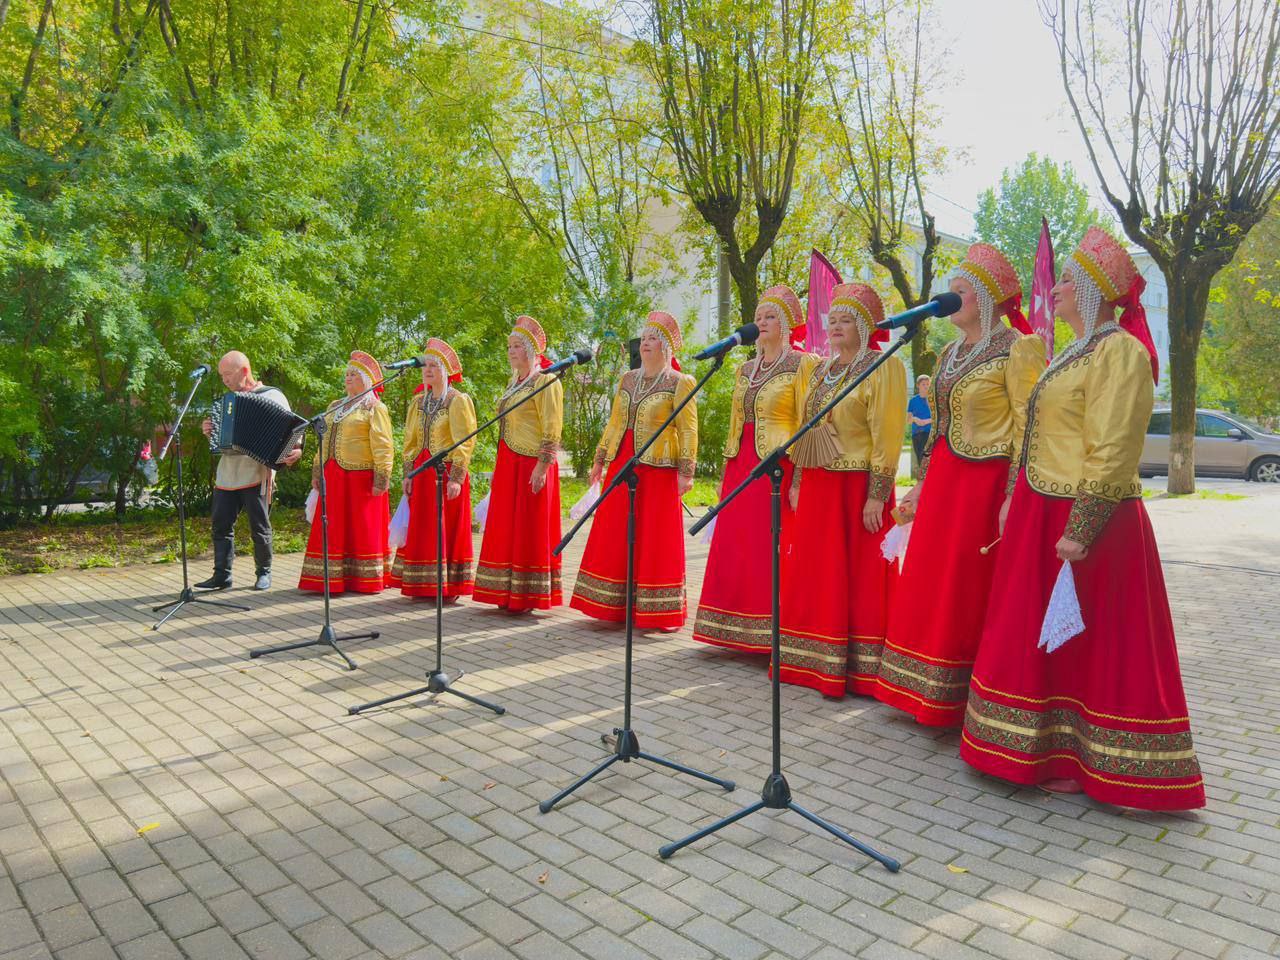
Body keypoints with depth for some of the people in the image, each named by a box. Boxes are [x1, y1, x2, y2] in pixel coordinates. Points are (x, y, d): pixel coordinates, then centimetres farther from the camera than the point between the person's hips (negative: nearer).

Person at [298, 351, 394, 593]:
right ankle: (335, 579, 13)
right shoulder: (335, 407, 19)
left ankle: (364, 580, 7)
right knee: (334, 529, 7)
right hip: (333, 478, 7)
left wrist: (381, 479, -17)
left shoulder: (374, 408, -3)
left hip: (361, 477, -7)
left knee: (363, 528, 0)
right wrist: (317, 472, 17)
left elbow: (383, 446, -11)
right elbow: (325, 442, 22)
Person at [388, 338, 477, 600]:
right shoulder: (419, 401, 13)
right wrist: (408, 474, 8)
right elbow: (411, 441, 16)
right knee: (422, 529, 8)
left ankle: (450, 586, 5)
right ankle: (425, 586, 15)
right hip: (422, 473, 6)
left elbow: (465, 443, -12)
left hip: (447, 473, -6)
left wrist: (456, 478, -18)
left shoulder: (458, 401, -6)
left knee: (449, 529, -2)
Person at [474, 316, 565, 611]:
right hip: (508, 465, 9)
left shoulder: (545, 382, -7)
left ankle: (529, 596, 3)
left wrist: (542, 466, -21)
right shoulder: (514, 384, 18)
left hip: (532, 465, -8)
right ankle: (510, 593, 15)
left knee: (530, 529, -4)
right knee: (507, 528, 8)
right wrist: (500, 467, 18)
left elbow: (552, 430, -14)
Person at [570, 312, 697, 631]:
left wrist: (686, 472, -14)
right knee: (616, 537, 7)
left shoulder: (680, 383, -2)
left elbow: (688, 430, -8)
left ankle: (658, 611, 7)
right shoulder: (628, 379, 15)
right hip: (622, 464, 6)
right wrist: (600, 460, 17)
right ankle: (617, 606, 18)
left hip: (658, 467, -6)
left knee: (655, 539, -2)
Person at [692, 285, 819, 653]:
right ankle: (741, 632, 18)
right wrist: (726, 472, 14)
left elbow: (808, 426, -9)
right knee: (735, 550, 7)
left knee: (772, 551, -5)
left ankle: (772, 635, 6)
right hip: (741, 467, 7)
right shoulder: (745, 370, 17)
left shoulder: (803, 364, -3)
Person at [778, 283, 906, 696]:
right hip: (818, 487, 7)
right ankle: (817, 662, 20)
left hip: (859, 486, -7)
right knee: (815, 576, 9)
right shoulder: (821, 371, 16)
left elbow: (887, 434, -13)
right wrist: (797, 481, 12)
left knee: (858, 577, -1)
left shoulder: (884, 367, -6)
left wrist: (877, 495, -19)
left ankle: (860, 669, 8)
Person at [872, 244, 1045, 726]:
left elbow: (1029, 430, -14)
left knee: (972, 594, -2)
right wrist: (923, 484, 15)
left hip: (987, 483, -8)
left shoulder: (1017, 349, -9)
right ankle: (931, 695, 23)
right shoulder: (950, 354, 15)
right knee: (931, 590, 11)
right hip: (943, 482, 8)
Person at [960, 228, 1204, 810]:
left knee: (1086, 643, 1)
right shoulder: (1077, 352, 17)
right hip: (1043, 512, 10)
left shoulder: (1118, 351, -13)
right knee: (1040, 636, 15)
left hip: (1082, 518, -10)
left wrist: (1081, 532, -23)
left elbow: (1112, 454, -20)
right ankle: (1057, 750, 28)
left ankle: (1083, 763, 15)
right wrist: (1018, 501, 17)